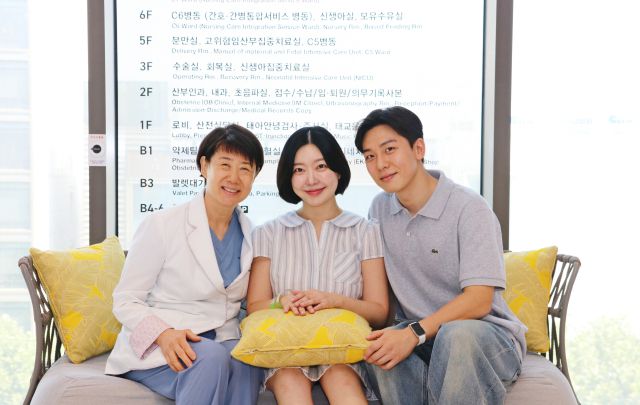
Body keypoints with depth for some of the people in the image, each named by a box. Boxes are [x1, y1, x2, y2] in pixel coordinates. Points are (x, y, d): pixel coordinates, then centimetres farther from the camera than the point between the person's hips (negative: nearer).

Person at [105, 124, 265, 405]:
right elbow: (125, 301, -3)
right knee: (212, 358, -36)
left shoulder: (251, 234, 10)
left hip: (223, 342, 4)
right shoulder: (161, 225, -5)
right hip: (155, 350, -3)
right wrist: (164, 334, -22)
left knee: (246, 362, -32)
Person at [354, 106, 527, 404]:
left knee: (456, 334, -38)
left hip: (487, 334, -4)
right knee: (379, 350, -30)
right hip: (418, 338, 4)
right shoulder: (379, 209, 7)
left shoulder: (469, 208, -13)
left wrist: (414, 333, -32)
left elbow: (479, 300, -20)